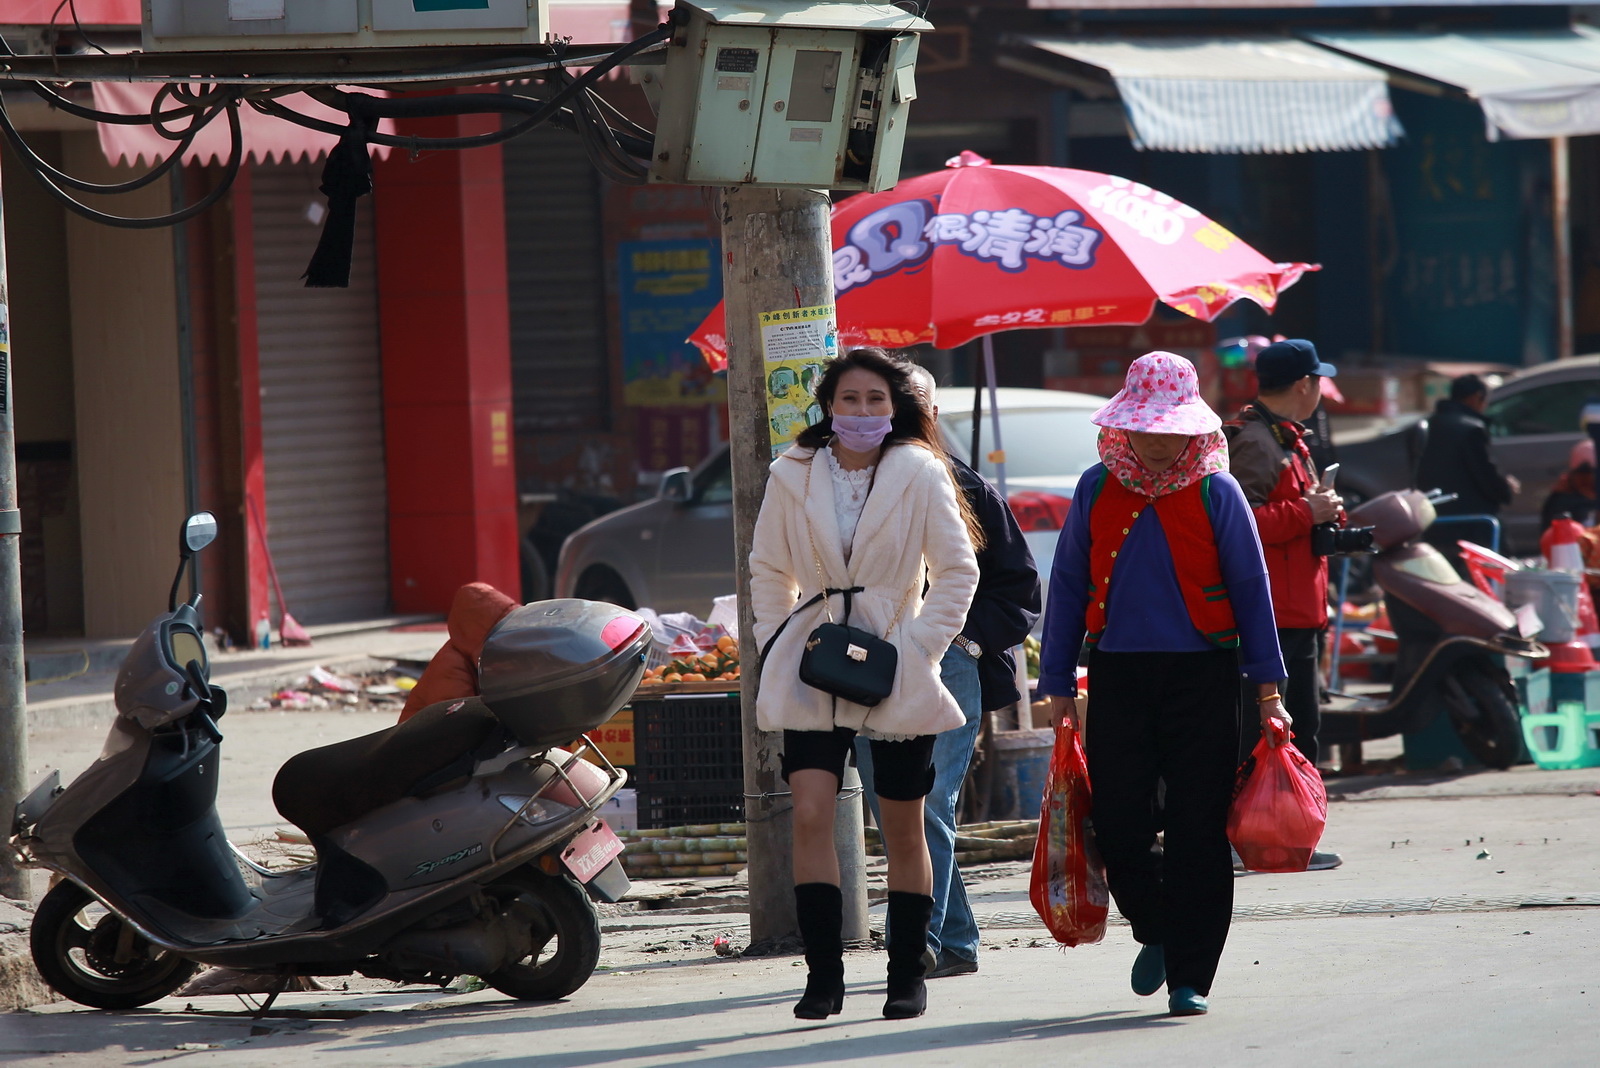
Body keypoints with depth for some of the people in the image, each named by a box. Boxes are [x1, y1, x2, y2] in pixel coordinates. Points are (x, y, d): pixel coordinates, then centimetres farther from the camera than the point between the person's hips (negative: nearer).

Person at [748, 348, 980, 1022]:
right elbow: (769, 570, 13)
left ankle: (907, 975, 18)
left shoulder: (920, 474, -2)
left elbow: (958, 570, 1)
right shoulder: (793, 476, 4)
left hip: (895, 667, -1)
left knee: (903, 830, 6)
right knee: (810, 814, -14)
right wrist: (776, 650, 3)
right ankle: (823, 975, -11)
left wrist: (921, 647, -7)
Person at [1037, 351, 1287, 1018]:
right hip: (1118, 677, 2)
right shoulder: (1097, 490, 7)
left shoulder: (1215, 493, 0)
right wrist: (1059, 683, 8)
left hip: (1201, 676, -2)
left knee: (1196, 832, -3)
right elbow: (1068, 587, 11)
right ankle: (1155, 932, 24)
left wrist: (1267, 688, -1)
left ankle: (1190, 976, 5)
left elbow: (1251, 589, 3)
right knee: (1117, 825, -4)